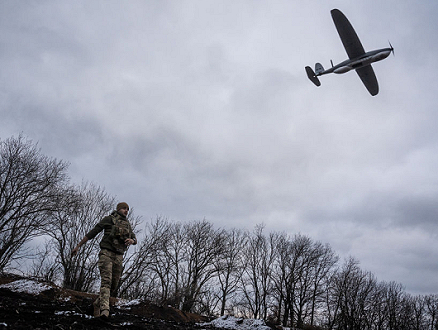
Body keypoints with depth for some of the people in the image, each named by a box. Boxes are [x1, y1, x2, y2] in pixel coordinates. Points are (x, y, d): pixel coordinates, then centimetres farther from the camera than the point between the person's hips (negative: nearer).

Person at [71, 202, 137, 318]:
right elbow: (92, 233, 3)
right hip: (106, 253, -5)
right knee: (106, 281, -20)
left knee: (114, 285, 5)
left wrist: (132, 241, -12)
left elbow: (135, 239, 14)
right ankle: (105, 310, -29)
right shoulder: (109, 219, 5)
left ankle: (97, 304, 27)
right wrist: (78, 246, 1)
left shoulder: (127, 224, 20)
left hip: (118, 257, 5)